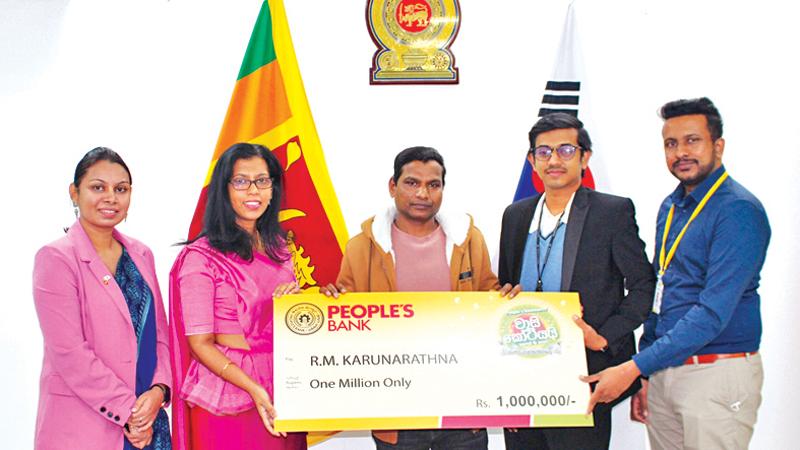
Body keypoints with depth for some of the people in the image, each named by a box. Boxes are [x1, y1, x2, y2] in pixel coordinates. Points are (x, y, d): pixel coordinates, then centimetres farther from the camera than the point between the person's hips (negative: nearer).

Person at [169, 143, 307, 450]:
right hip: (228, 399, -6)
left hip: (284, 389, 6)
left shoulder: (277, 245, 8)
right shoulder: (200, 257, -11)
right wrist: (253, 389, -22)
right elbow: (199, 343, -12)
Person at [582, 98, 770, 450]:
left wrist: (633, 368, -22)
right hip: (663, 370, 7)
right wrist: (646, 378, 15)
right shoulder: (671, 207, 11)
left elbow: (713, 312, -21)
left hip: (718, 376, -7)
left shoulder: (739, 210, -15)